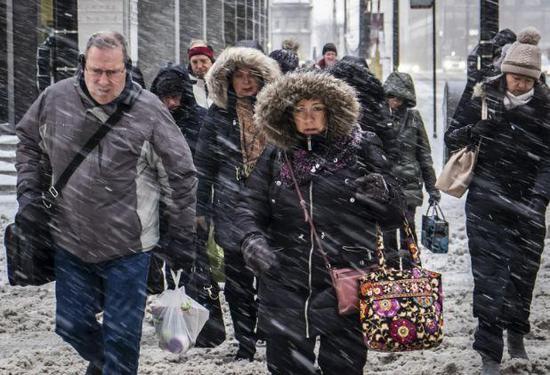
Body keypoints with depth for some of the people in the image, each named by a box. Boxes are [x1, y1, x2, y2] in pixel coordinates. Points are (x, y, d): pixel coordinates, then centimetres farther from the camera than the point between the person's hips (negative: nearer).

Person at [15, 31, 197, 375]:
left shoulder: (149, 111, -12)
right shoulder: (56, 99, -4)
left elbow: (181, 176, -4)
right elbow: (29, 143, 15)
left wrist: (181, 238, -1)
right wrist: (28, 192, 4)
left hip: (127, 247, -3)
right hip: (70, 243, 3)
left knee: (121, 336, 2)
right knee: (72, 326, 14)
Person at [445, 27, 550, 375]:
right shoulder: (485, 99, -1)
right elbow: (451, 136, 4)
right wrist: (475, 131, -18)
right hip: (486, 205, -1)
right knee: (489, 277, -6)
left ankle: (516, 334, 35)